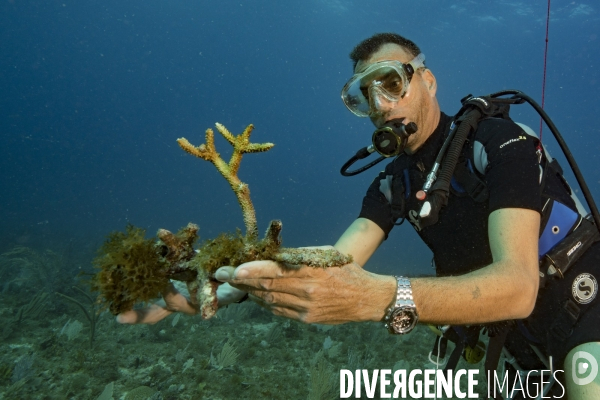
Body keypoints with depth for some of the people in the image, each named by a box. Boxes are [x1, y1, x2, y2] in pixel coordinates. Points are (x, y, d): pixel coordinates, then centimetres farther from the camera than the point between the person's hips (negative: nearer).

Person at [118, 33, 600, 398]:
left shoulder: (498, 140, -21)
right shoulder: (395, 181, -2)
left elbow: (517, 286, -34)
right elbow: (331, 266, -15)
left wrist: (380, 297, -49)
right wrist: (224, 286, -30)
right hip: (505, 330, 6)